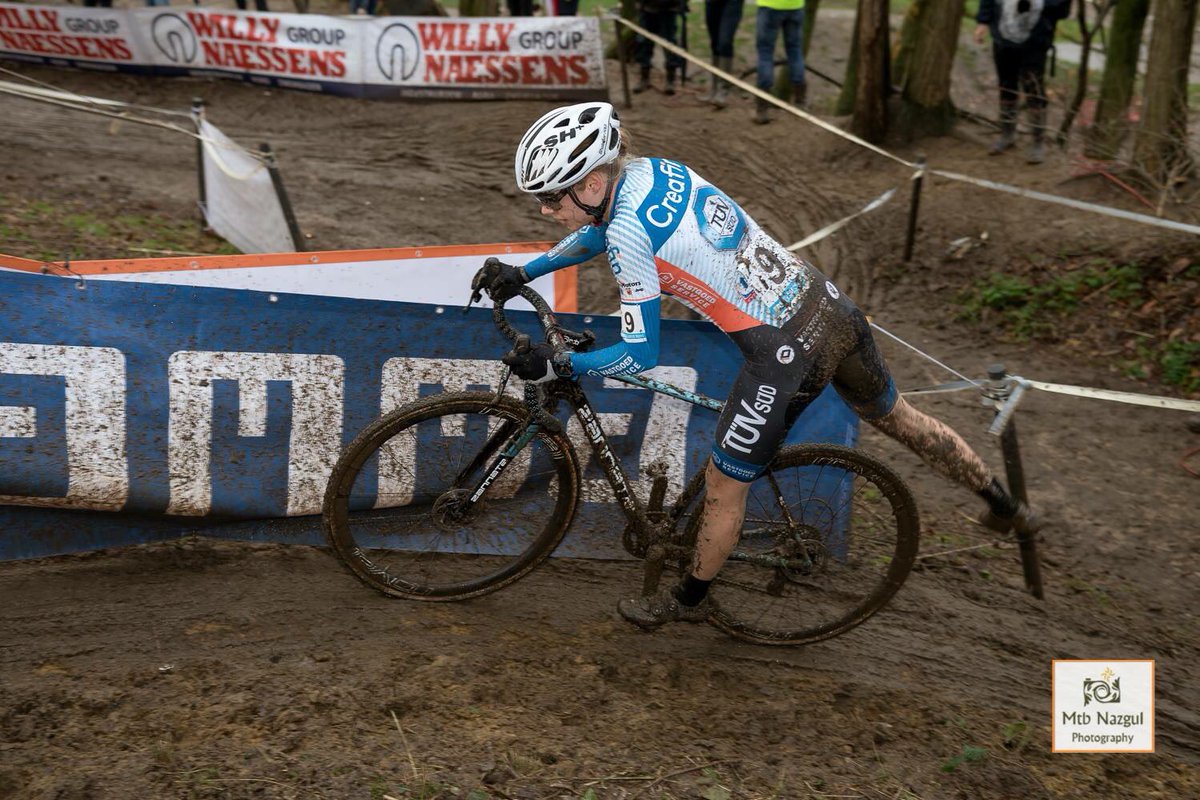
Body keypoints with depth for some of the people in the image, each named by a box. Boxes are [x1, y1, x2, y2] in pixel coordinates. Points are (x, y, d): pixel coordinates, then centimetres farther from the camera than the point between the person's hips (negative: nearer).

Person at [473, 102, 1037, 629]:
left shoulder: (629, 234, -20)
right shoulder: (651, 169, 5)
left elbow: (640, 357, -14)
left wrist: (556, 366, -4)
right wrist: (522, 273, 24)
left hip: (787, 354, -9)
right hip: (832, 306, 9)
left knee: (724, 488, 13)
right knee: (897, 417, 30)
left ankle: (688, 600, 35)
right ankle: (1005, 507, 48)